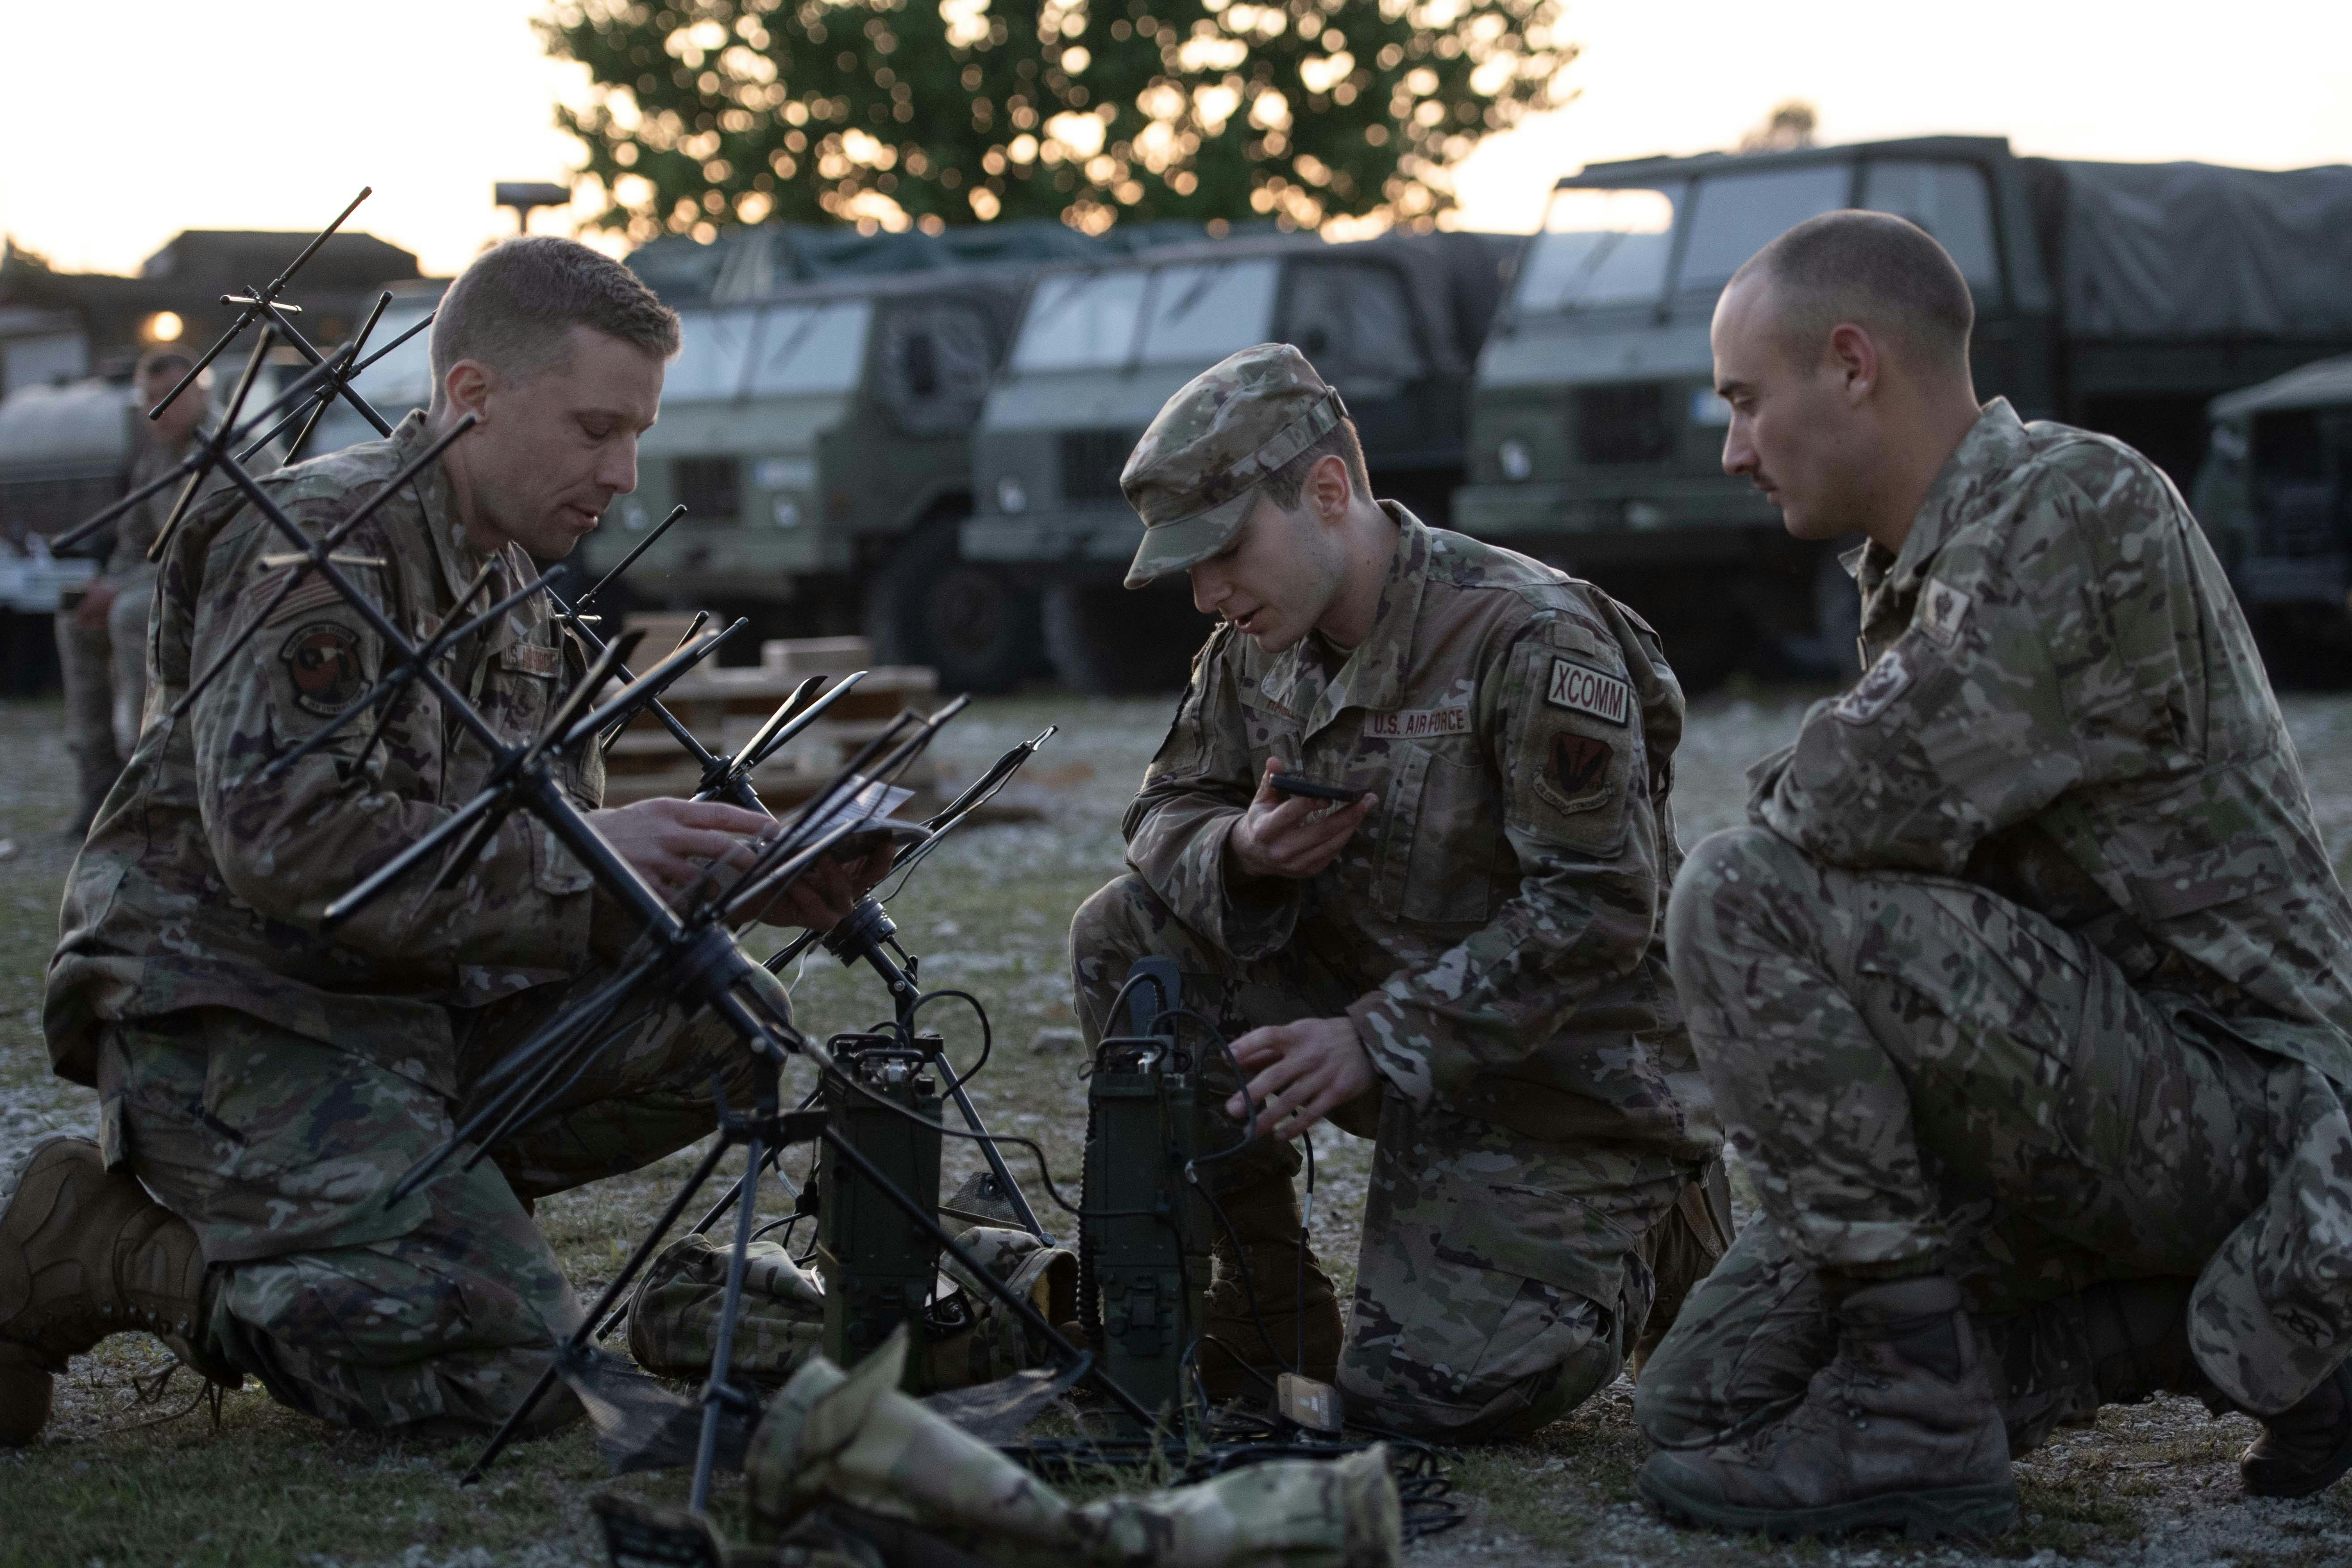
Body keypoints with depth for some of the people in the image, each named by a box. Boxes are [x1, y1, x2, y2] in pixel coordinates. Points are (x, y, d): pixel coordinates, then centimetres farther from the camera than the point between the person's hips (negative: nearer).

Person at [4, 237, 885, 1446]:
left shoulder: (511, 588, 16)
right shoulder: (322, 541, -13)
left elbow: (550, 880, 15)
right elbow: (281, 838, -25)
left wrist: (736, 883, -4)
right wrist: (577, 858, -23)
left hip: (408, 1010, 9)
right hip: (229, 1019, -9)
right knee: (513, 1366, -21)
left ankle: (358, 1198, -1)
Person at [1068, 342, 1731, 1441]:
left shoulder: (1532, 639, -23)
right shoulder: (1261, 643, 0)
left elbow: (1599, 909, -25)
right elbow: (1168, 809, 9)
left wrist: (1375, 1041, -27)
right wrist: (1241, 854, -17)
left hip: (1558, 1065, -7)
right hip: (1380, 1018, 7)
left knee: (1425, 1393, -20)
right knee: (1125, 937, -13)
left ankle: (1637, 1248, 13)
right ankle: (1267, 1310, -1)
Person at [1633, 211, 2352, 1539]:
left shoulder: (2082, 506, -16)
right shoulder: (1928, 565, 15)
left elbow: (1873, 796, -26)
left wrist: (1780, 797, -5)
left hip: (2237, 1100, -10)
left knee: (1744, 899, -21)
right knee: (1709, 1397, 6)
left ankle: (1913, 1413, -17)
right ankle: (2234, 1335, 9)